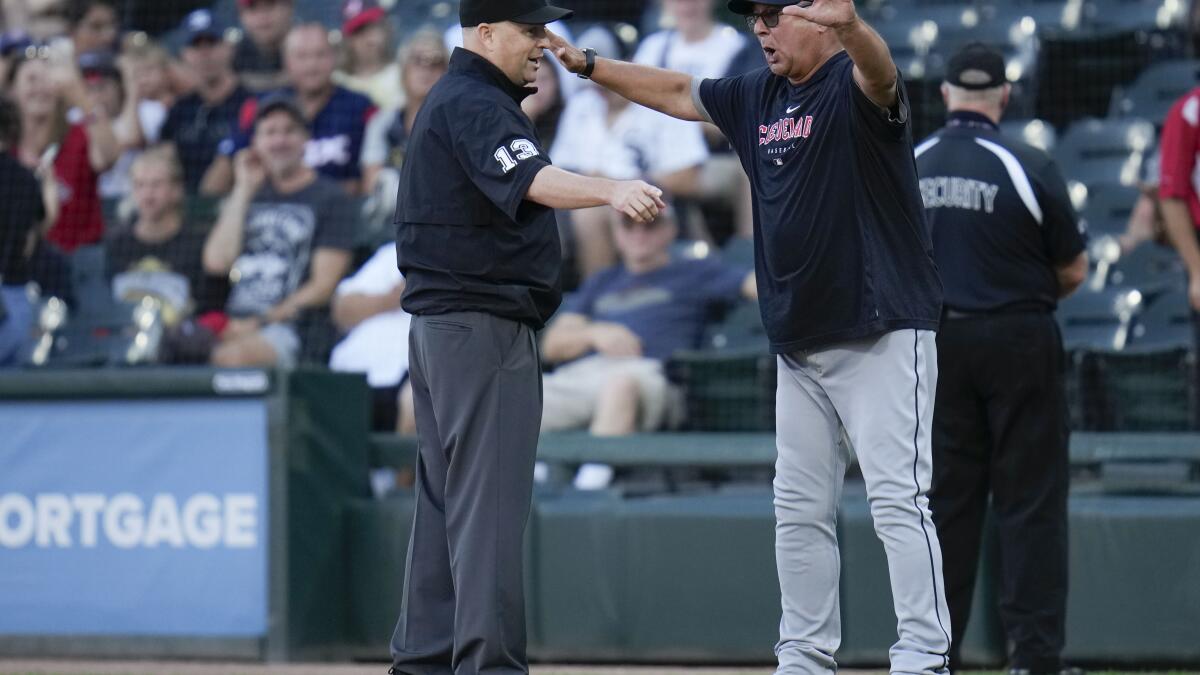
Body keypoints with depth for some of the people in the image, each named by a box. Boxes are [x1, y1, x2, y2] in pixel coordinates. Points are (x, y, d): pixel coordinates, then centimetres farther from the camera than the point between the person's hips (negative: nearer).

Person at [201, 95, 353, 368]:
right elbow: (217, 262, 9)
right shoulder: (253, 195, 23)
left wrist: (260, 322, -9)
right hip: (235, 323, 5)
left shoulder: (329, 198, 7)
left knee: (231, 356, -38)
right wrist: (243, 190, 9)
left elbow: (323, 286, -1)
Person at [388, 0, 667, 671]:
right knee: (491, 498, -13)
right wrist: (612, 190, -48)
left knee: (448, 493, 13)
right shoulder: (475, 106, -15)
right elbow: (532, 180, -35)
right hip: (482, 325, -11)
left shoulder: (452, 100, 18)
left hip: (440, 322, 11)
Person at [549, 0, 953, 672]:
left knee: (898, 499, -14)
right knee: (800, 509, 11)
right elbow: (677, 93, 27)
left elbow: (877, 70, -36)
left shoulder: (854, 86, -12)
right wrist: (587, 65, 24)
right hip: (800, 348, 9)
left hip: (881, 337, -9)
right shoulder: (759, 96, 12)